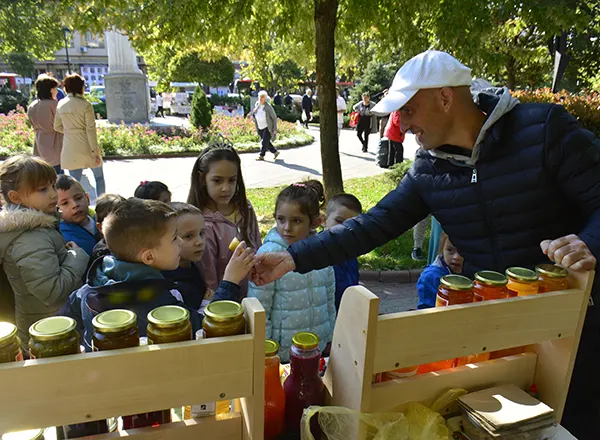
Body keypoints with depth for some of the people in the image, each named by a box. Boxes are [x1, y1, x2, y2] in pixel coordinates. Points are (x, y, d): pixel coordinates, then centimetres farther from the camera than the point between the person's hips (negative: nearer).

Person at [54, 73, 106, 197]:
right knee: (99, 177, 14)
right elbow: (91, 130, -14)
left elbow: (57, 127, 10)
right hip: (86, 148, -4)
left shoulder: (61, 105, 2)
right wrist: (95, 151, -11)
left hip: (70, 150, 4)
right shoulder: (85, 105, -13)